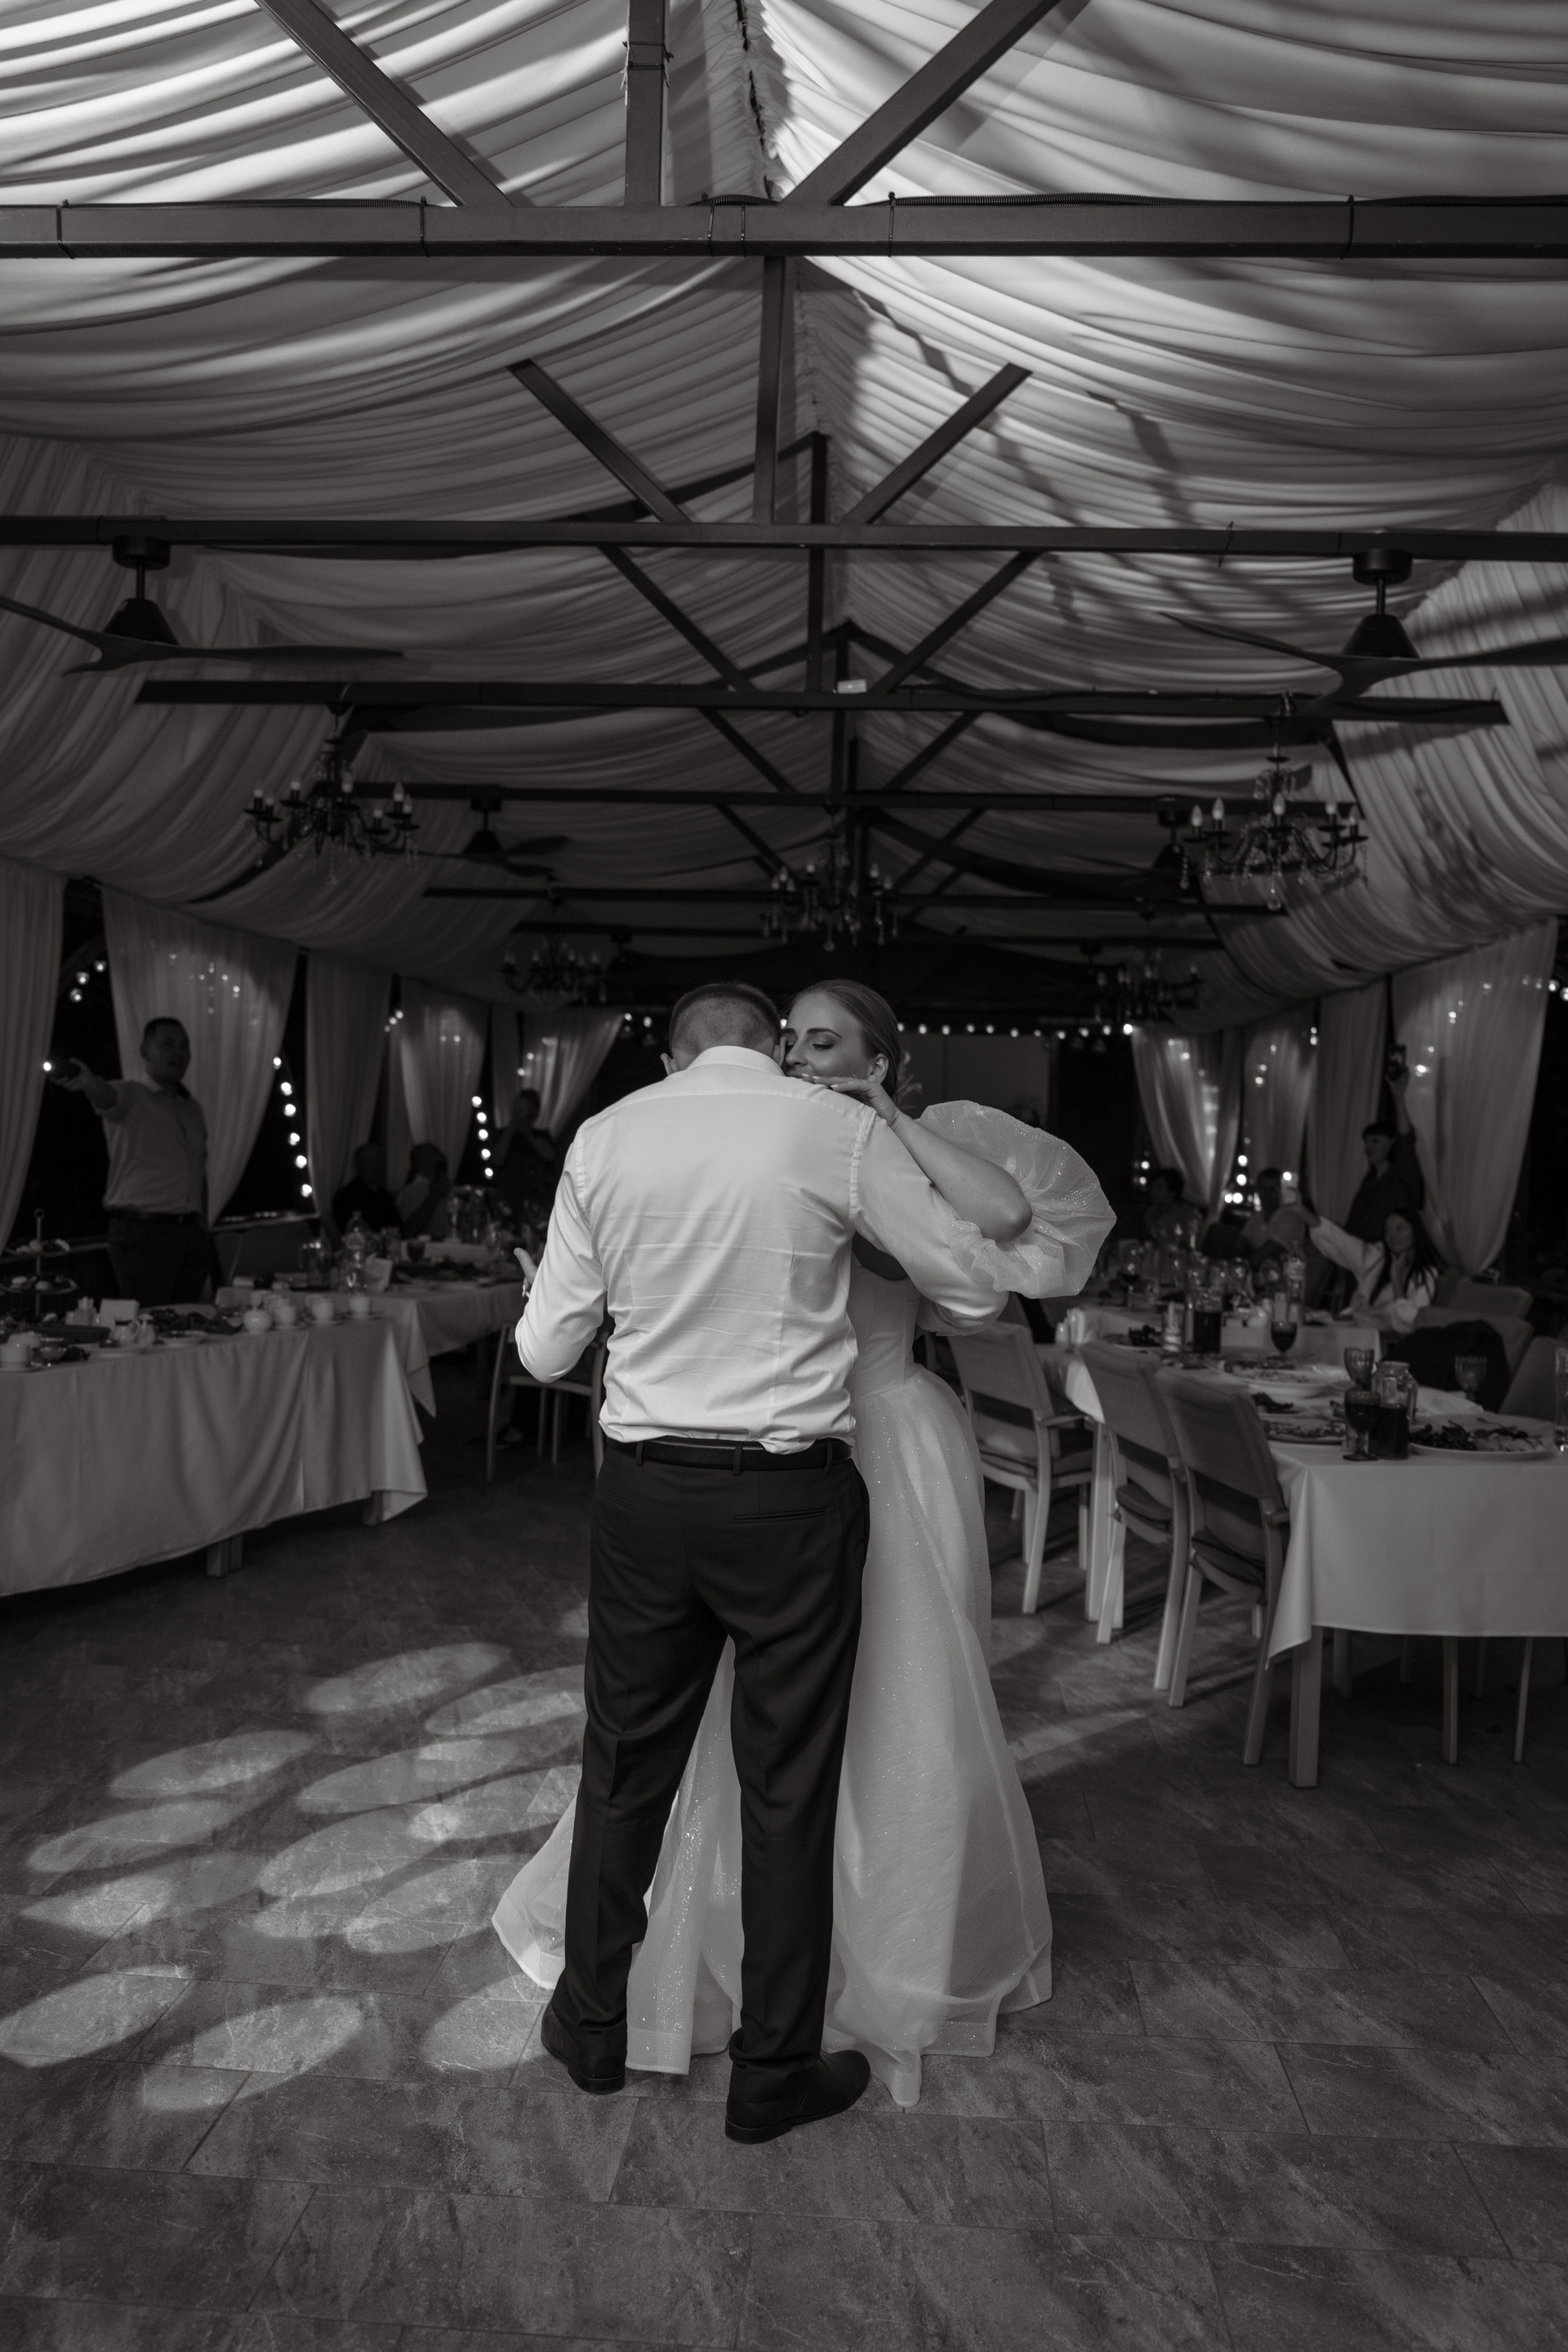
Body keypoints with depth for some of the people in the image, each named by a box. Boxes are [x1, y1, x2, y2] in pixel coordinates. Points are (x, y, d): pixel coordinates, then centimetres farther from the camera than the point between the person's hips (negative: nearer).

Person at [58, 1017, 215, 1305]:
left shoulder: (192, 1108, 18)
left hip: (190, 1233, 6)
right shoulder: (129, 1095, -1)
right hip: (142, 1232, -6)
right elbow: (107, 1096, -26)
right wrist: (88, 1081, -50)